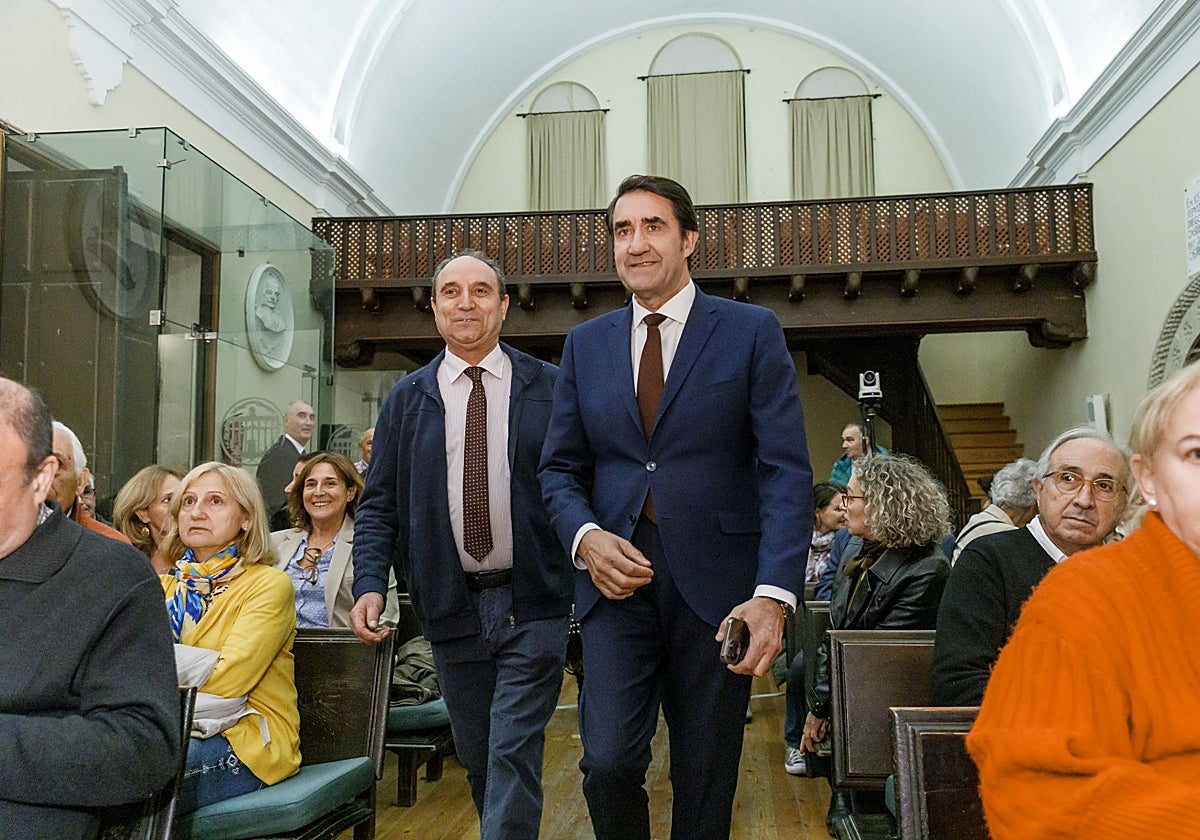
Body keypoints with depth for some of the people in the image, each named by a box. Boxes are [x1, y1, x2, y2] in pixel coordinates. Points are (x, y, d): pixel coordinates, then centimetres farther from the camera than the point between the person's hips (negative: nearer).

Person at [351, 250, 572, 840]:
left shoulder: (549, 388, 0)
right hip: (452, 607, 3)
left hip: (532, 604, -3)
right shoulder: (406, 399, 6)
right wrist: (369, 583, -8)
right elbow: (379, 502, 5)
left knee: (513, 752, -4)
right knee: (476, 757, 15)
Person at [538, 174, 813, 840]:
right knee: (608, 762, -9)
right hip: (617, 582, 2)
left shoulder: (752, 332, 0)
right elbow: (560, 468, 12)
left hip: (716, 585, -1)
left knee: (705, 784, 9)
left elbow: (786, 472, -6)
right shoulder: (584, 344, 11)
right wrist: (585, 536, -10)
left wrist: (773, 593, -18)